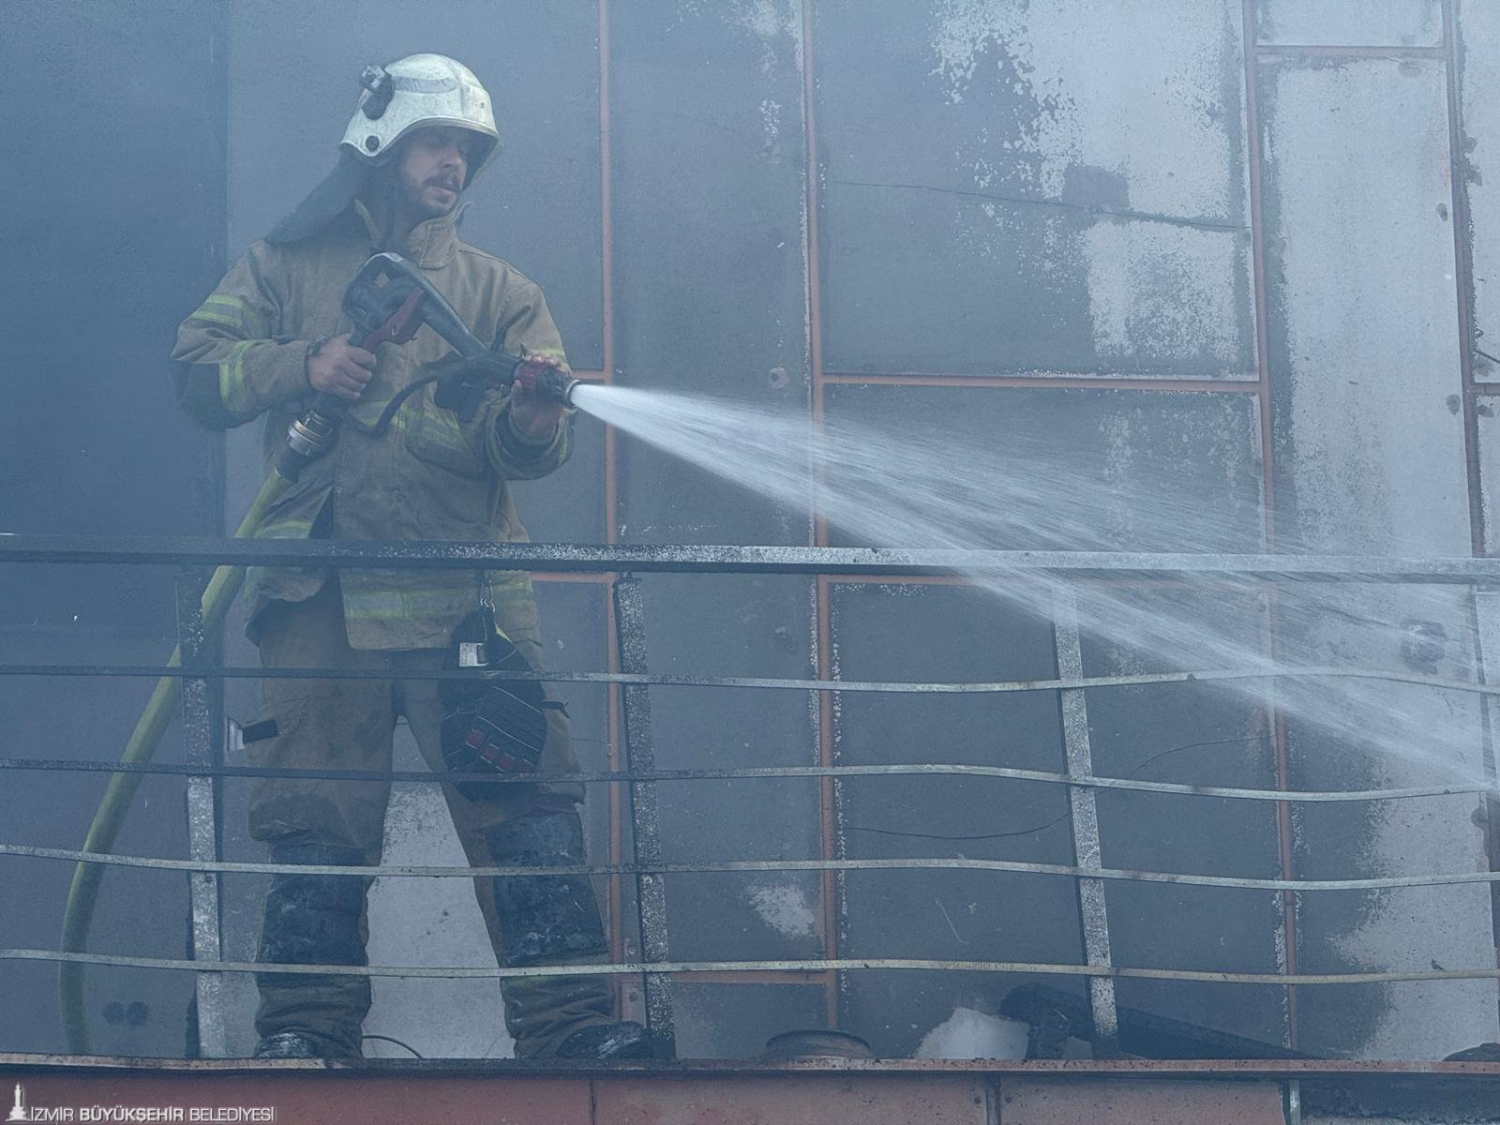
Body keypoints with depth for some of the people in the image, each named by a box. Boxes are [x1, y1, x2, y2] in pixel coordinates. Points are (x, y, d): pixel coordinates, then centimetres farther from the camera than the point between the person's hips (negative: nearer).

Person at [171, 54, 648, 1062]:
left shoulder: (499, 290, 18)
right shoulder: (287, 268, 17)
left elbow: (533, 449, 6)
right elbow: (199, 370, 7)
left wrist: (533, 414, -19)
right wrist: (301, 366, -10)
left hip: (469, 591, 1)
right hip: (323, 599, 0)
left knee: (530, 809, -9)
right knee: (318, 826, -2)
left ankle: (570, 1026, -9)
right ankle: (304, 1033, 5)